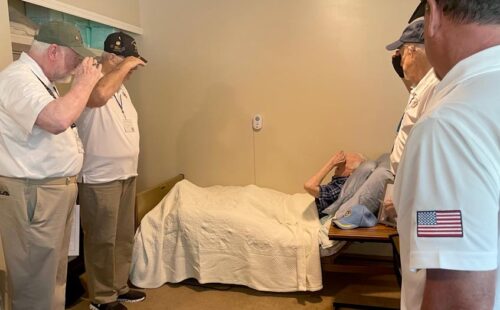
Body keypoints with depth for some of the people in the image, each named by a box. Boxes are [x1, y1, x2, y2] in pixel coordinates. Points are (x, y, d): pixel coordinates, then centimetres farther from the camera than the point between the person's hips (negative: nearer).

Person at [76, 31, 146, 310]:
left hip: (127, 175, 9)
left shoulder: (121, 89, 13)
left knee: (124, 237, 17)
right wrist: (124, 67, -28)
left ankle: (119, 286, 33)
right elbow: (98, 96, -41)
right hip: (100, 180, -9)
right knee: (102, 241, 4)